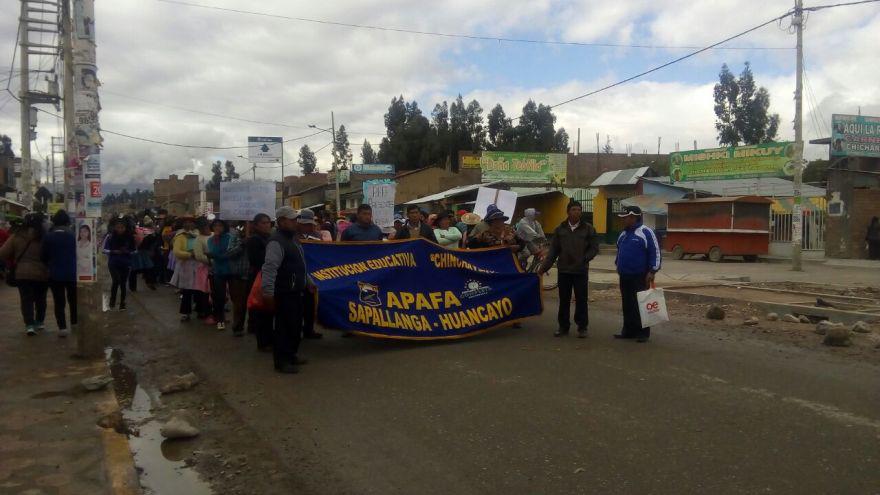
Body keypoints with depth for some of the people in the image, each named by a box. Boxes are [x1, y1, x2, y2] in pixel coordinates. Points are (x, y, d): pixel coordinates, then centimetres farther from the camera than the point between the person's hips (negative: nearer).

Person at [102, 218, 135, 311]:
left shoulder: (129, 237, -5)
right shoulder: (110, 236, -8)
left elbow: (133, 250, 4)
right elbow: (105, 250, -2)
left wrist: (127, 251, -15)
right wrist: (114, 251, -18)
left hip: (125, 264, 2)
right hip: (113, 263, -2)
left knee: (123, 283, 6)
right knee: (116, 280, -18)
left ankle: (122, 304, 18)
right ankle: (112, 301, 2)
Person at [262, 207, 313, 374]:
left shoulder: (292, 239, 15)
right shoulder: (276, 242, -17)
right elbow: (269, 268, -26)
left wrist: (308, 282, 29)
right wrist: (268, 291, -32)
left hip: (296, 292, 10)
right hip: (284, 294, -10)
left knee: (296, 326, 17)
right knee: (284, 327, -3)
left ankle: (291, 355, 29)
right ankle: (281, 362, 6)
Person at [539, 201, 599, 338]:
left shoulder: (588, 229, 0)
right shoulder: (560, 229, 6)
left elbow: (594, 248, 0)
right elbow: (553, 250, 7)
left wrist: (584, 259, -14)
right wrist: (544, 266, 1)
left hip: (581, 271, -2)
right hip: (563, 270, 2)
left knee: (581, 300, 3)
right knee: (564, 300, 9)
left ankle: (582, 327, 13)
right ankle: (563, 326, 19)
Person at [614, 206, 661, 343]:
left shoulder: (645, 232, -10)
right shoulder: (623, 234, 13)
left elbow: (655, 252, -13)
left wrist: (652, 272, -17)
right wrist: (618, 265, 20)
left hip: (640, 277, -7)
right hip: (624, 276, 7)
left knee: (640, 305, -3)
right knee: (627, 305, 10)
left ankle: (643, 333, 3)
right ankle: (629, 330, 18)